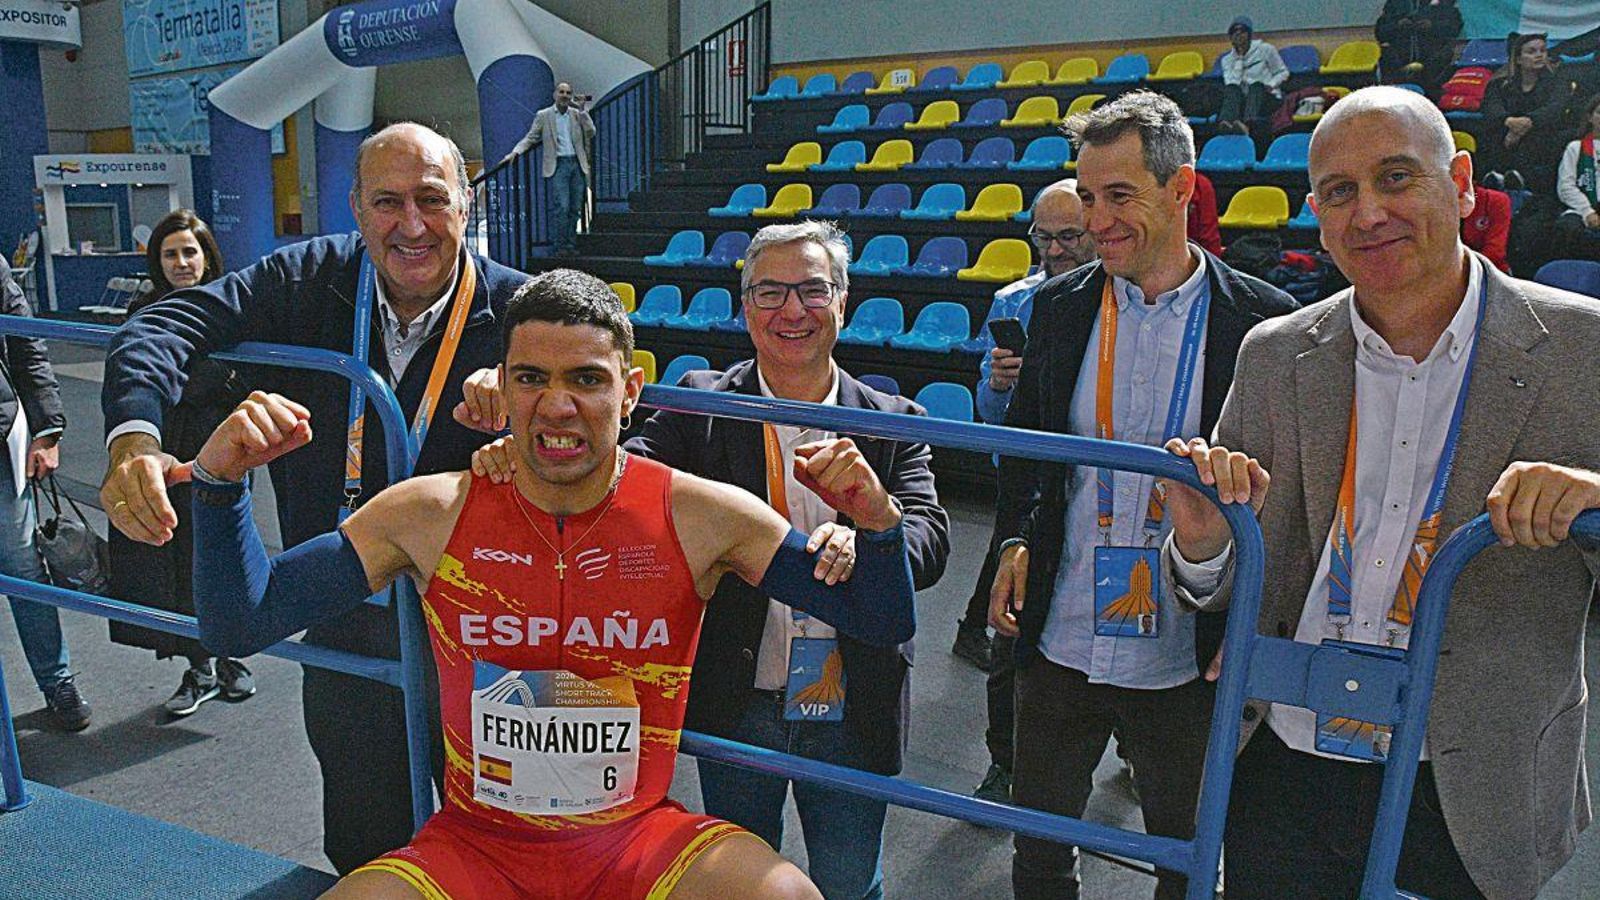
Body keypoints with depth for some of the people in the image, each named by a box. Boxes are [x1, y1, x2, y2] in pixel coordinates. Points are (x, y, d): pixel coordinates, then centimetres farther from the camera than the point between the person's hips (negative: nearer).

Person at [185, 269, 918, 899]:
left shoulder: (698, 516, -12)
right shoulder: (432, 515, -9)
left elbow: (881, 628, -7)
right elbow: (238, 624, -5)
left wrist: (876, 525, -26)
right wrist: (219, 480, -19)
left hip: (640, 837, -1)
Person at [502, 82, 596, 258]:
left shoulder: (577, 114, 13)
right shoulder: (543, 116, 7)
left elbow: (591, 133, 2)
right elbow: (530, 138, 6)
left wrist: (581, 110, -4)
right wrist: (515, 152, -9)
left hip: (577, 164, 3)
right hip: (557, 165, -3)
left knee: (575, 209, 3)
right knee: (560, 207, -12)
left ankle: (571, 245, 9)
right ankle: (560, 246, -8)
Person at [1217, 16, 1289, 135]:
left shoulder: (1265, 49, 7)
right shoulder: (1227, 59, 12)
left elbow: (1283, 72, 10)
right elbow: (1232, 84, -4)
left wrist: (1271, 85, -9)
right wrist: (1239, 58, -8)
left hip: (1266, 97, -2)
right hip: (1242, 100, 2)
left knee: (1256, 85, -34)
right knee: (1231, 89, -29)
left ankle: (1246, 124, -64)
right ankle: (1225, 123, -63)